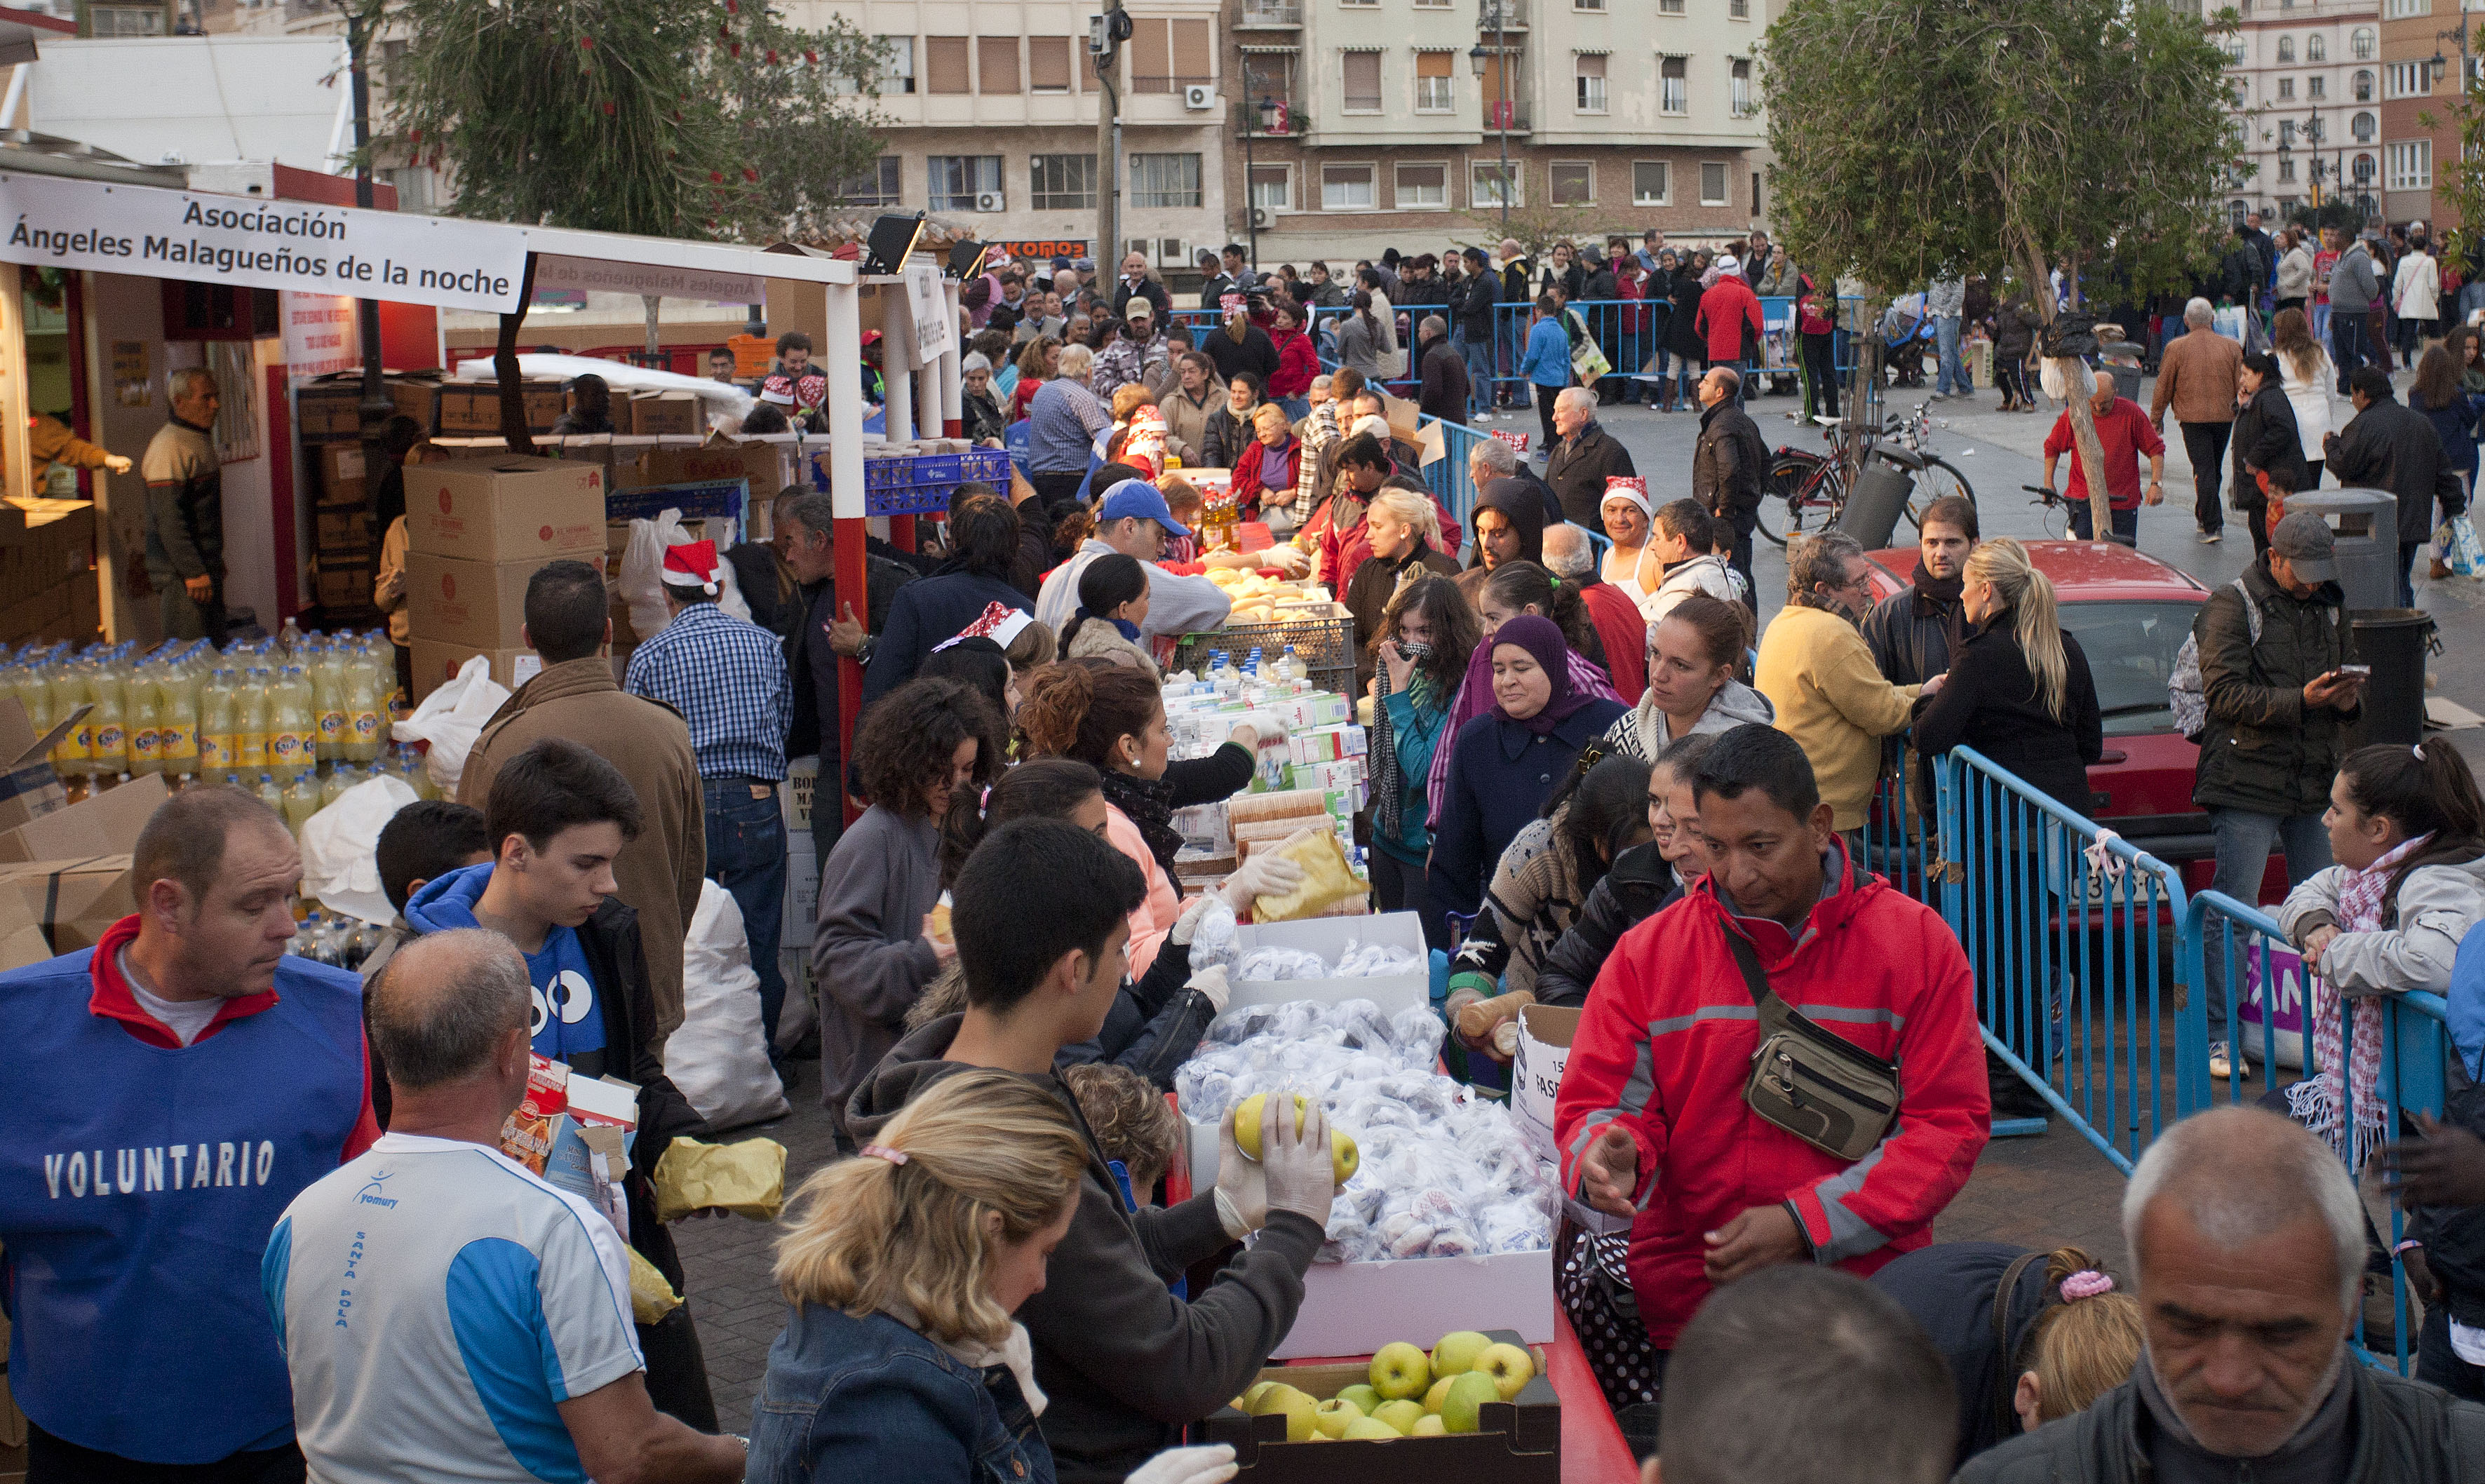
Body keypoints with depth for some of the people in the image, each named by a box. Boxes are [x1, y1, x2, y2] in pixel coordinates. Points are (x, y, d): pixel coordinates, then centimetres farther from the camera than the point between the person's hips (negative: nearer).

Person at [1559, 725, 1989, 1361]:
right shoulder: (1647, 955, 8)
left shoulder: (1916, 943, 4)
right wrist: (1608, 1155, -18)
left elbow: (1950, 1122, 1)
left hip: (1868, 1283, 0)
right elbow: (1598, 1104, 9)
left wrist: (1805, 1225, -9)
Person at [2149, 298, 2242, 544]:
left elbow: (2163, 387, -2)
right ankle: (2205, 516, 31)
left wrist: (2156, 417, 10)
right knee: (2214, 469, 18)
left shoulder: (2176, 348, -6)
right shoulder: (2231, 347, 3)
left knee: (2203, 469, -3)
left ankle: (2211, 525, -9)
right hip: (2224, 417, 3)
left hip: (2193, 417, -3)